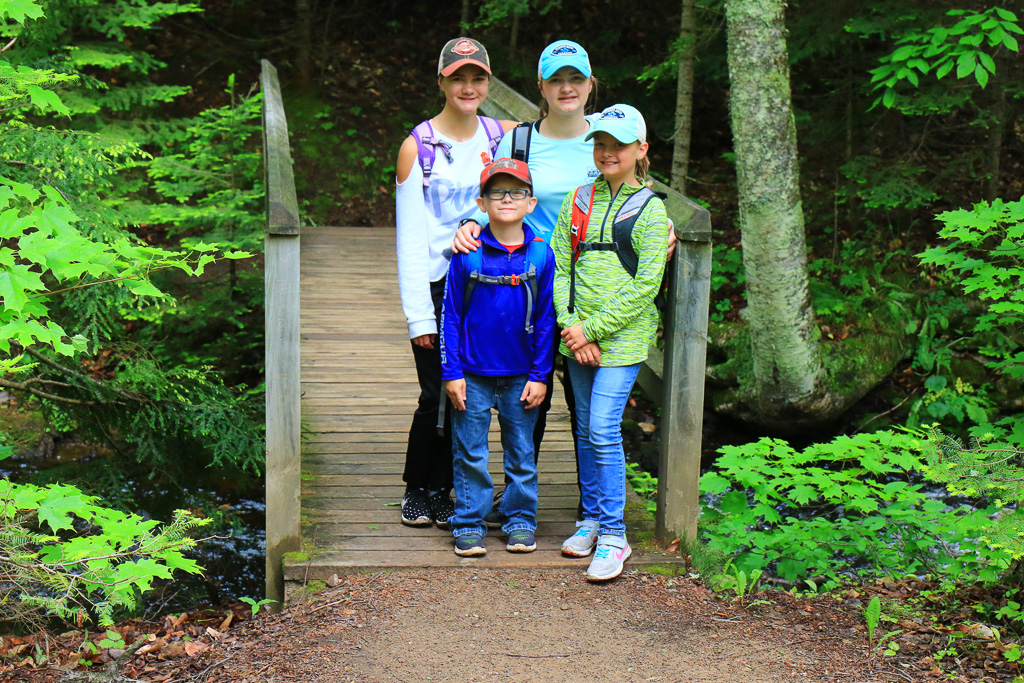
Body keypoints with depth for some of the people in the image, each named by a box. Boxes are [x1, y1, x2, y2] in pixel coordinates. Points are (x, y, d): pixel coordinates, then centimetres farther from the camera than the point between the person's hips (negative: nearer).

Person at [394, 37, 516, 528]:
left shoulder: (504, 136, 7)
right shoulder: (418, 147, -3)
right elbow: (410, 238, -5)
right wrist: (419, 314, -10)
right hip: (437, 286, -3)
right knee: (436, 395, -2)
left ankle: (441, 490, 24)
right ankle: (416, 489, 20)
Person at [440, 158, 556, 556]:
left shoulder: (541, 254, -2)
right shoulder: (467, 254, -6)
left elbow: (545, 319, 2)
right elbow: (451, 315, -1)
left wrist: (540, 375, 0)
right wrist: (451, 372, -4)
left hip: (521, 375, 1)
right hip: (473, 374, -1)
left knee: (521, 452, 10)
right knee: (470, 453, 6)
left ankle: (521, 522, 24)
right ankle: (469, 524, 19)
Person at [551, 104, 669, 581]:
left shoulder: (650, 211, -4)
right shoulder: (577, 202, 9)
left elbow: (645, 287, -9)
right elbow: (559, 267, 7)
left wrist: (594, 328, -13)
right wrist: (571, 325, -6)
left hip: (622, 336, -5)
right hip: (579, 337, 5)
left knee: (604, 431, -10)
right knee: (586, 431, 12)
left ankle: (613, 535, -1)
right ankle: (591, 519, 26)